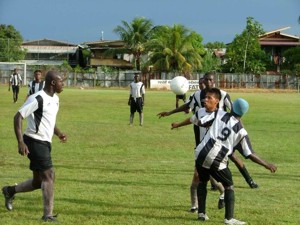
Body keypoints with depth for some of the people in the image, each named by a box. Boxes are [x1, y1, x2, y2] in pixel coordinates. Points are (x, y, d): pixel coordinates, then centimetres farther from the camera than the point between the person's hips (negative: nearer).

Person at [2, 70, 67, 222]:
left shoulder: (55, 99, 12)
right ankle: (48, 216, -9)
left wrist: (58, 133, 7)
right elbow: (18, 117, -17)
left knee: (38, 182, 15)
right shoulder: (37, 99, -17)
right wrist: (20, 142, -24)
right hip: (36, 142, -9)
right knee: (49, 175, -13)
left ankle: (10, 191, 36)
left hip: (45, 143, 10)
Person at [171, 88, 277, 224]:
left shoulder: (218, 114, 3)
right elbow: (250, 154, 0)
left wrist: (178, 125, 13)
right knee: (229, 186, 15)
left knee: (202, 181, 26)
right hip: (217, 162, -2)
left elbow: (195, 119, -1)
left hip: (201, 154, 2)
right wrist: (267, 165, 10)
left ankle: (201, 213, 25)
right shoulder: (240, 131, 1)